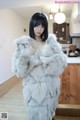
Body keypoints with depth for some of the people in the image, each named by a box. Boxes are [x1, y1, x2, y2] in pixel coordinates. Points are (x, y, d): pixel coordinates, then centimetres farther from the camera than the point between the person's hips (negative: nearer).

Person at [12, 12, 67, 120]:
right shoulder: (24, 43, -4)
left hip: (51, 85, 3)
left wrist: (41, 59, -16)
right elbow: (18, 69, -9)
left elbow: (62, 61, -8)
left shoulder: (51, 41, 2)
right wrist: (27, 54, -23)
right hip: (33, 87, -2)